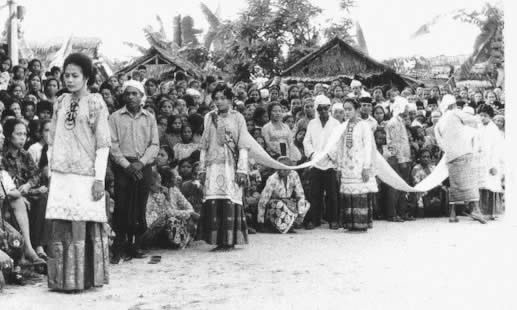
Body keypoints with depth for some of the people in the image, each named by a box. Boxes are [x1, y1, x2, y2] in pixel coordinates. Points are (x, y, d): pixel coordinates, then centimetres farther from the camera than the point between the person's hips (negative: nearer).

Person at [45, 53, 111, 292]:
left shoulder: (95, 103, -1)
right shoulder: (60, 103, 12)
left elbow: (103, 144, -4)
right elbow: (52, 140, 16)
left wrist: (99, 178, -10)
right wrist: (51, 169, 9)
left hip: (86, 175, -4)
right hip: (61, 176, 4)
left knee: (85, 226, -3)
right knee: (59, 227, 1)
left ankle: (85, 278, 7)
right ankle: (62, 279, 10)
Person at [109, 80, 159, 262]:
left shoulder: (149, 118, 11)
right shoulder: (116, 117, 5)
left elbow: (154, 145, 6)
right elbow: (113, 145, -1)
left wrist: (140, 162, -9)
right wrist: (127, 165, -11)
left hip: (143, 166, 2)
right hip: (123, 166, -2)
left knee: (140, 208, 2)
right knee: (121, 207, -7)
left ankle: (134, 245, 10)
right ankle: (118, 248, -4)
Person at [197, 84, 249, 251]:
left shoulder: (237, 118, 6)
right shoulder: (209, 118, 15)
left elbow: (243, 146, 0)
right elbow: (204, 145, 15)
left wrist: (242, 169, -8)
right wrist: (202, 168, 10)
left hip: (231, 166, -3)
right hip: (213, 165, 3)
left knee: (230, 203, -9)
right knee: (213, 204, -6)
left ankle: (229, 240, -3)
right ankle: (217, 240, -1)